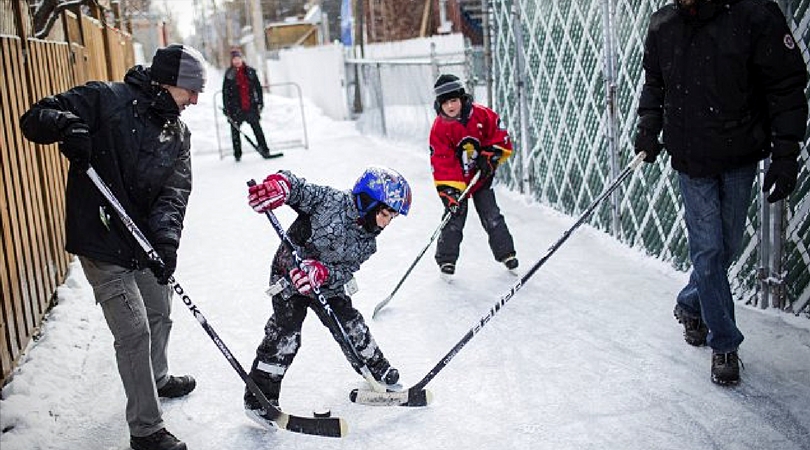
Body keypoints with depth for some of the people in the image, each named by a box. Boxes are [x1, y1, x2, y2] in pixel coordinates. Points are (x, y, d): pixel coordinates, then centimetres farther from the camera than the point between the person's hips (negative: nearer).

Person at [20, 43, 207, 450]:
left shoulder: (177, 134, 5)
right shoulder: (105, 100, -14)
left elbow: (175, 191, -6)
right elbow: (34, 118, -12)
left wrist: (165, 238, -22)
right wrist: (66, 125, -35)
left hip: (146, 242, 7)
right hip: (103, 245, -7)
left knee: (160, 316, 24)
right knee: (134, 333, -6)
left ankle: (157, 379, 52)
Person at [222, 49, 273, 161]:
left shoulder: (250, 71, 5)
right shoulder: (229, 74, 1)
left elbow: (258, 87, 11)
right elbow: (225, 92, 2)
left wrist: (260, 102, 5)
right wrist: (227, 108, -3)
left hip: (250, 106, 1)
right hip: (236, 107, -1)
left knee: (257, 128, 0)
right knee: (235, 130, 3)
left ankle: (265, 151, 4)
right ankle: (237, 154, 12)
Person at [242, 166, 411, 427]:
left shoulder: (367, 242, -5)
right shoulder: (333, 201, -22)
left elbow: (345, 271, -14)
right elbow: (299, 188, -23)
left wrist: (322, 273, -34)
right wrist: (279, 184, -47)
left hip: (328, 282, 6)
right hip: (290, 273, -6)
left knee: (351, 325, 10)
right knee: (285, 333, -11)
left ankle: (377, 371, 34)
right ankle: (260, 397, -1)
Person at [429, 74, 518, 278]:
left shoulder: (482, 115, -12)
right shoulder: (439, 128, -15)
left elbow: (500, 136, 1)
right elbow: (442, 162, -18)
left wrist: (490, 157, -11)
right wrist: (449, 191, -26)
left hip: (481, 177, 2)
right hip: (455, 179, -2)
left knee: (492, 217, 5)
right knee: (455, 218, -4)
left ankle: (506, 253, 19)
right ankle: (446, 260, 9)